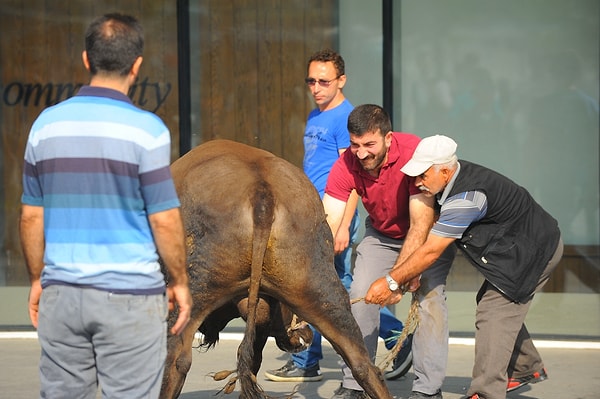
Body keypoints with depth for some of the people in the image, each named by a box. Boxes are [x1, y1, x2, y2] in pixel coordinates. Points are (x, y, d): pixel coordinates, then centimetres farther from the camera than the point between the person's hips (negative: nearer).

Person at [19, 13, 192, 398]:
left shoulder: (47, 124, 4)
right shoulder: (146, 129, -10)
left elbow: (31, 216, 8)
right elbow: (164, 221, -9)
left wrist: (38, 280, 19)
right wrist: (180, 282, 4)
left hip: (61, 294, 4)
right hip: (130, 295, -4)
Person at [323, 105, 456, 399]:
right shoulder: (346, 166, -24)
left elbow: (420, 226, -36)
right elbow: (329, 225, -30)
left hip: (430, 231, -4)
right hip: (382, 234, 4)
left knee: (428, 295, -20)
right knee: (360, 295, -8)